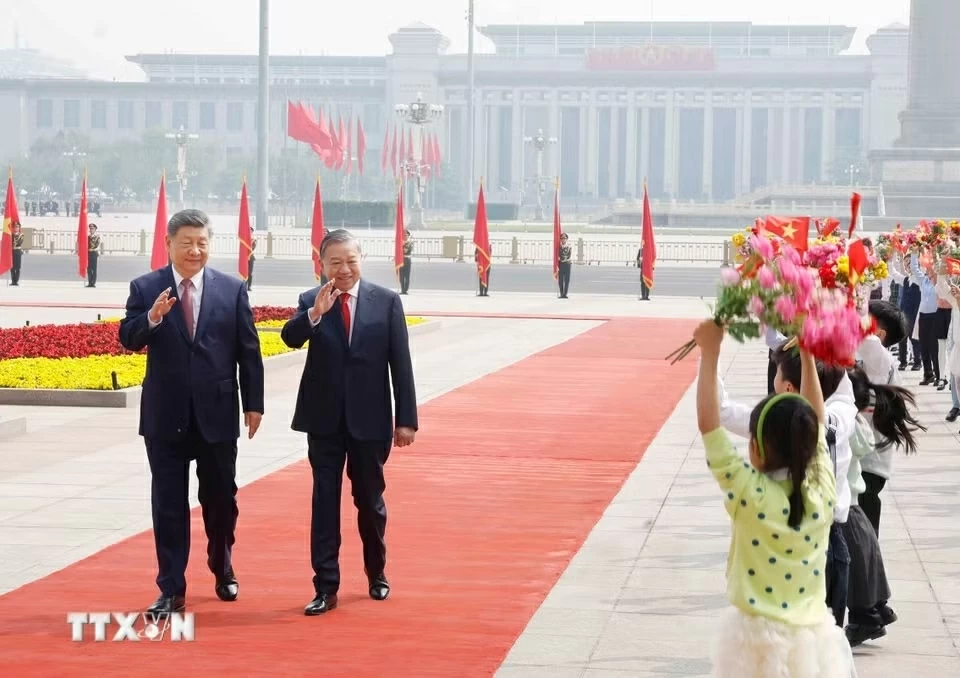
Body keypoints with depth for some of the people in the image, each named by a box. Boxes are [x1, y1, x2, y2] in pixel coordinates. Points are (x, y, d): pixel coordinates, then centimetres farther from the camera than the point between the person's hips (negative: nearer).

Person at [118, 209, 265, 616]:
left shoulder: (232, 289, 1)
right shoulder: (145, 288, -1)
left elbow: (248, 352, 3)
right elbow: (128, 340, -8)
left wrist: (254, 404, 2)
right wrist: (151, 318, -27)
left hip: (217, 413, 1)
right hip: (166, 415, -1)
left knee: (220, 498, 13)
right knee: (168, 503, 2)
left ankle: (222, 569, 37)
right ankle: (172, 590, 7)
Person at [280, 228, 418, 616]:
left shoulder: (386, 301, -2)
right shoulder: (310, 302, 0)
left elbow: (400, 363, -2)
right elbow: (290, 339, -18)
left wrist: (406, 419, -4)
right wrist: (314, 313, -36)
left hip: (369, 420, 0)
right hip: (324, 420, 0)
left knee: (370, 500, 13)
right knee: (324, 502, 1)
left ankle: (376, 574, 34)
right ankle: (326, 587, 3)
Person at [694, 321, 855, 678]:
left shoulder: (751, 495, -15)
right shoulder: (823, 494, -4)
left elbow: (709, 423, -12)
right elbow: (816, 422, 10)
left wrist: (710, 351, -7)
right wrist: (807, 354, 17)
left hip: (760, 640, -4)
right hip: (813, 640, 4)